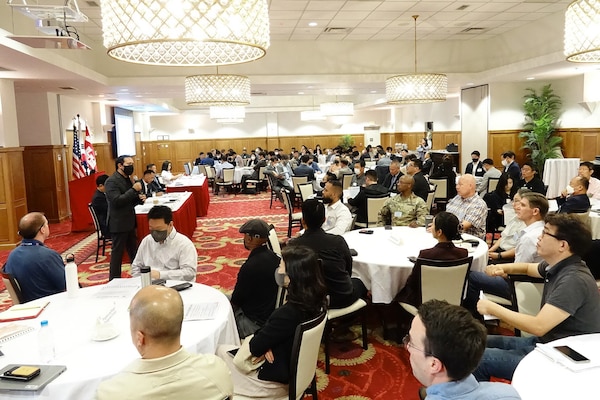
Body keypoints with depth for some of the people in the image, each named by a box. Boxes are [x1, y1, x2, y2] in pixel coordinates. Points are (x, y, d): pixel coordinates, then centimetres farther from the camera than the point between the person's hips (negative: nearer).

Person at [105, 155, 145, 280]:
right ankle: (114, 281, 10)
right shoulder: (112, 181, -15)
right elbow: (117, 201, -25)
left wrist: (140, 198, -2)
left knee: (133, 251, 16)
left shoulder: (128, 179, 12)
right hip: (118, 224, -9)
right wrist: (134, 190, -24)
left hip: (129, 222, 9)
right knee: (117, 252, 0)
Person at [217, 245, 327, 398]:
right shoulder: (314, 300, -10)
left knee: (221, 350, 14)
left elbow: (255, 348, -20)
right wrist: (265, 345, -13)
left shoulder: (287, 313, -35)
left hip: (276, 380, -8)